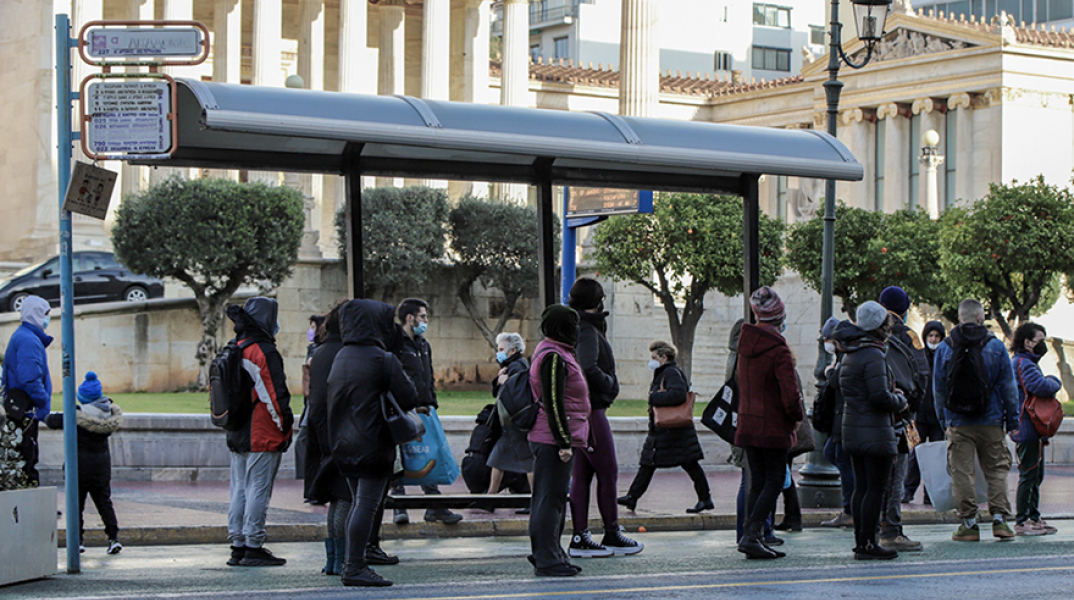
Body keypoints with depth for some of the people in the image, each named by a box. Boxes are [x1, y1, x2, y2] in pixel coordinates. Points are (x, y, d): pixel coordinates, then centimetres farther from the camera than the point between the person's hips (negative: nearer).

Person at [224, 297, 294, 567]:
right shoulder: (265, 353, -15)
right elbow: (276, 395, -17)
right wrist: (284, 426, -8)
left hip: (236, 436, 8)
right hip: (263, 437, -8)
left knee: (239, 490, 12)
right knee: (258, 490, -4)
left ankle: (238, 546, 15)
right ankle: (253, 548, -3)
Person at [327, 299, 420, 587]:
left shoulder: (340, 357, 9)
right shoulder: (383, 359, -14)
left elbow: (332, 399, 14)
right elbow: (410, 398, -13)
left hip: (343, 444, 8)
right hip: (373, 444, -8)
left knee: (359, 502, 16)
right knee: (367, 504, -5)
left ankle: (351, 564, 18)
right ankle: (356, 567, -6)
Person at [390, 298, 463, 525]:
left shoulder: (423, 346, 19)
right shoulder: (393, 344, -8)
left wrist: (431, 403, 13)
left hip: (422, 411, 7)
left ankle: (435, 507, 9)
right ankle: (399, 508, 4)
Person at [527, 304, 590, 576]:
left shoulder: (557, 354, 18)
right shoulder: (553, 357, -16)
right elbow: (553, 403, -20)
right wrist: (564, 442, -20)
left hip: (553, 440, 11)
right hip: (553, 440, -11)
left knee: (553, 497, 15)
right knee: (550, 498, -7)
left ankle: (550, 554, 22)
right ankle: (546, 559, -5)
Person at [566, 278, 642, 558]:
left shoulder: (575, 327, 14)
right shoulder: (587, 330, -16)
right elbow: (588, 369, -28)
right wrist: (610, 383, -13)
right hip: (590, 409, -9)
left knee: (581, 474, 9)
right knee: (608, 472, 1)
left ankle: (580, 537, 9)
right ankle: (612, 534, 9)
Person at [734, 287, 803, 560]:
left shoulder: (745, 344, 6)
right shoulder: (779, 350, -17)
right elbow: (790, 394, -21)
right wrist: (797, 415, -2)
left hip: (747, 423, 7)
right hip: (773, 426, -7)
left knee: (757, 482, 12)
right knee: (775, 481, -1)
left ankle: (751, 538, 10)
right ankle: (751, 535, -10)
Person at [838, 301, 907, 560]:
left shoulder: (849, 354, 14)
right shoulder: (873, 355, -16)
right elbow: (880, 397, -22)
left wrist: (892, 398, 16)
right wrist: (900, 401, -1)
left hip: (852, 429, 9)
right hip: (874, 431, -9)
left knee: (861, 487, 13)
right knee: (876, 488, -4)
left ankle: (860, 541, 17)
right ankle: (868, 544, -3)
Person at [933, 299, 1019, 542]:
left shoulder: (944, 348, 3)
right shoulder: (995, 346, 0)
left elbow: (938, 389, 8)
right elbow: (1008, 387, 2)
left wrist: (943, 421, 16)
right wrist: (1013, 420, 8)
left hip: (958, 424, 0)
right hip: (991, 422, 0)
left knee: (961, 472, 2)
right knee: (997, 470, 7)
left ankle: (968, 523, 1)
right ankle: (999, 519, -1)